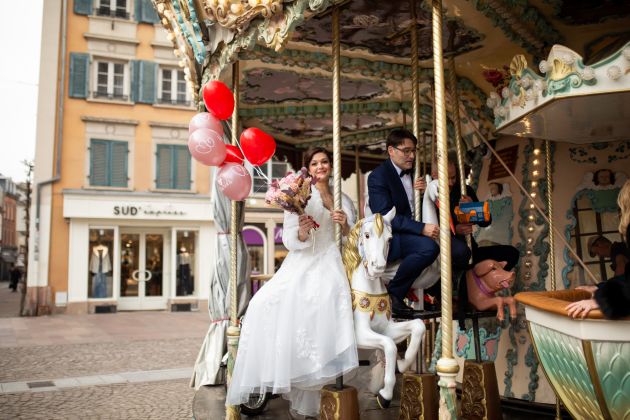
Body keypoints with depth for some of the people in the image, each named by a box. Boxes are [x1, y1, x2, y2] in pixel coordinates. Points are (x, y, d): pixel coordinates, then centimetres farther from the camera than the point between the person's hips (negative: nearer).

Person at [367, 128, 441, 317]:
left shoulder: (413, 173, 14)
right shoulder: (378, 176, -9)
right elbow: (385, 216, -20)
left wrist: (423, 191, -3)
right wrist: (421, 228, -28)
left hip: (413, 234, 8)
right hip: (389, 239, -7)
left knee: (456, 249, -8)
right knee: (429, 247, -32)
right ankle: (393, 293, -16)